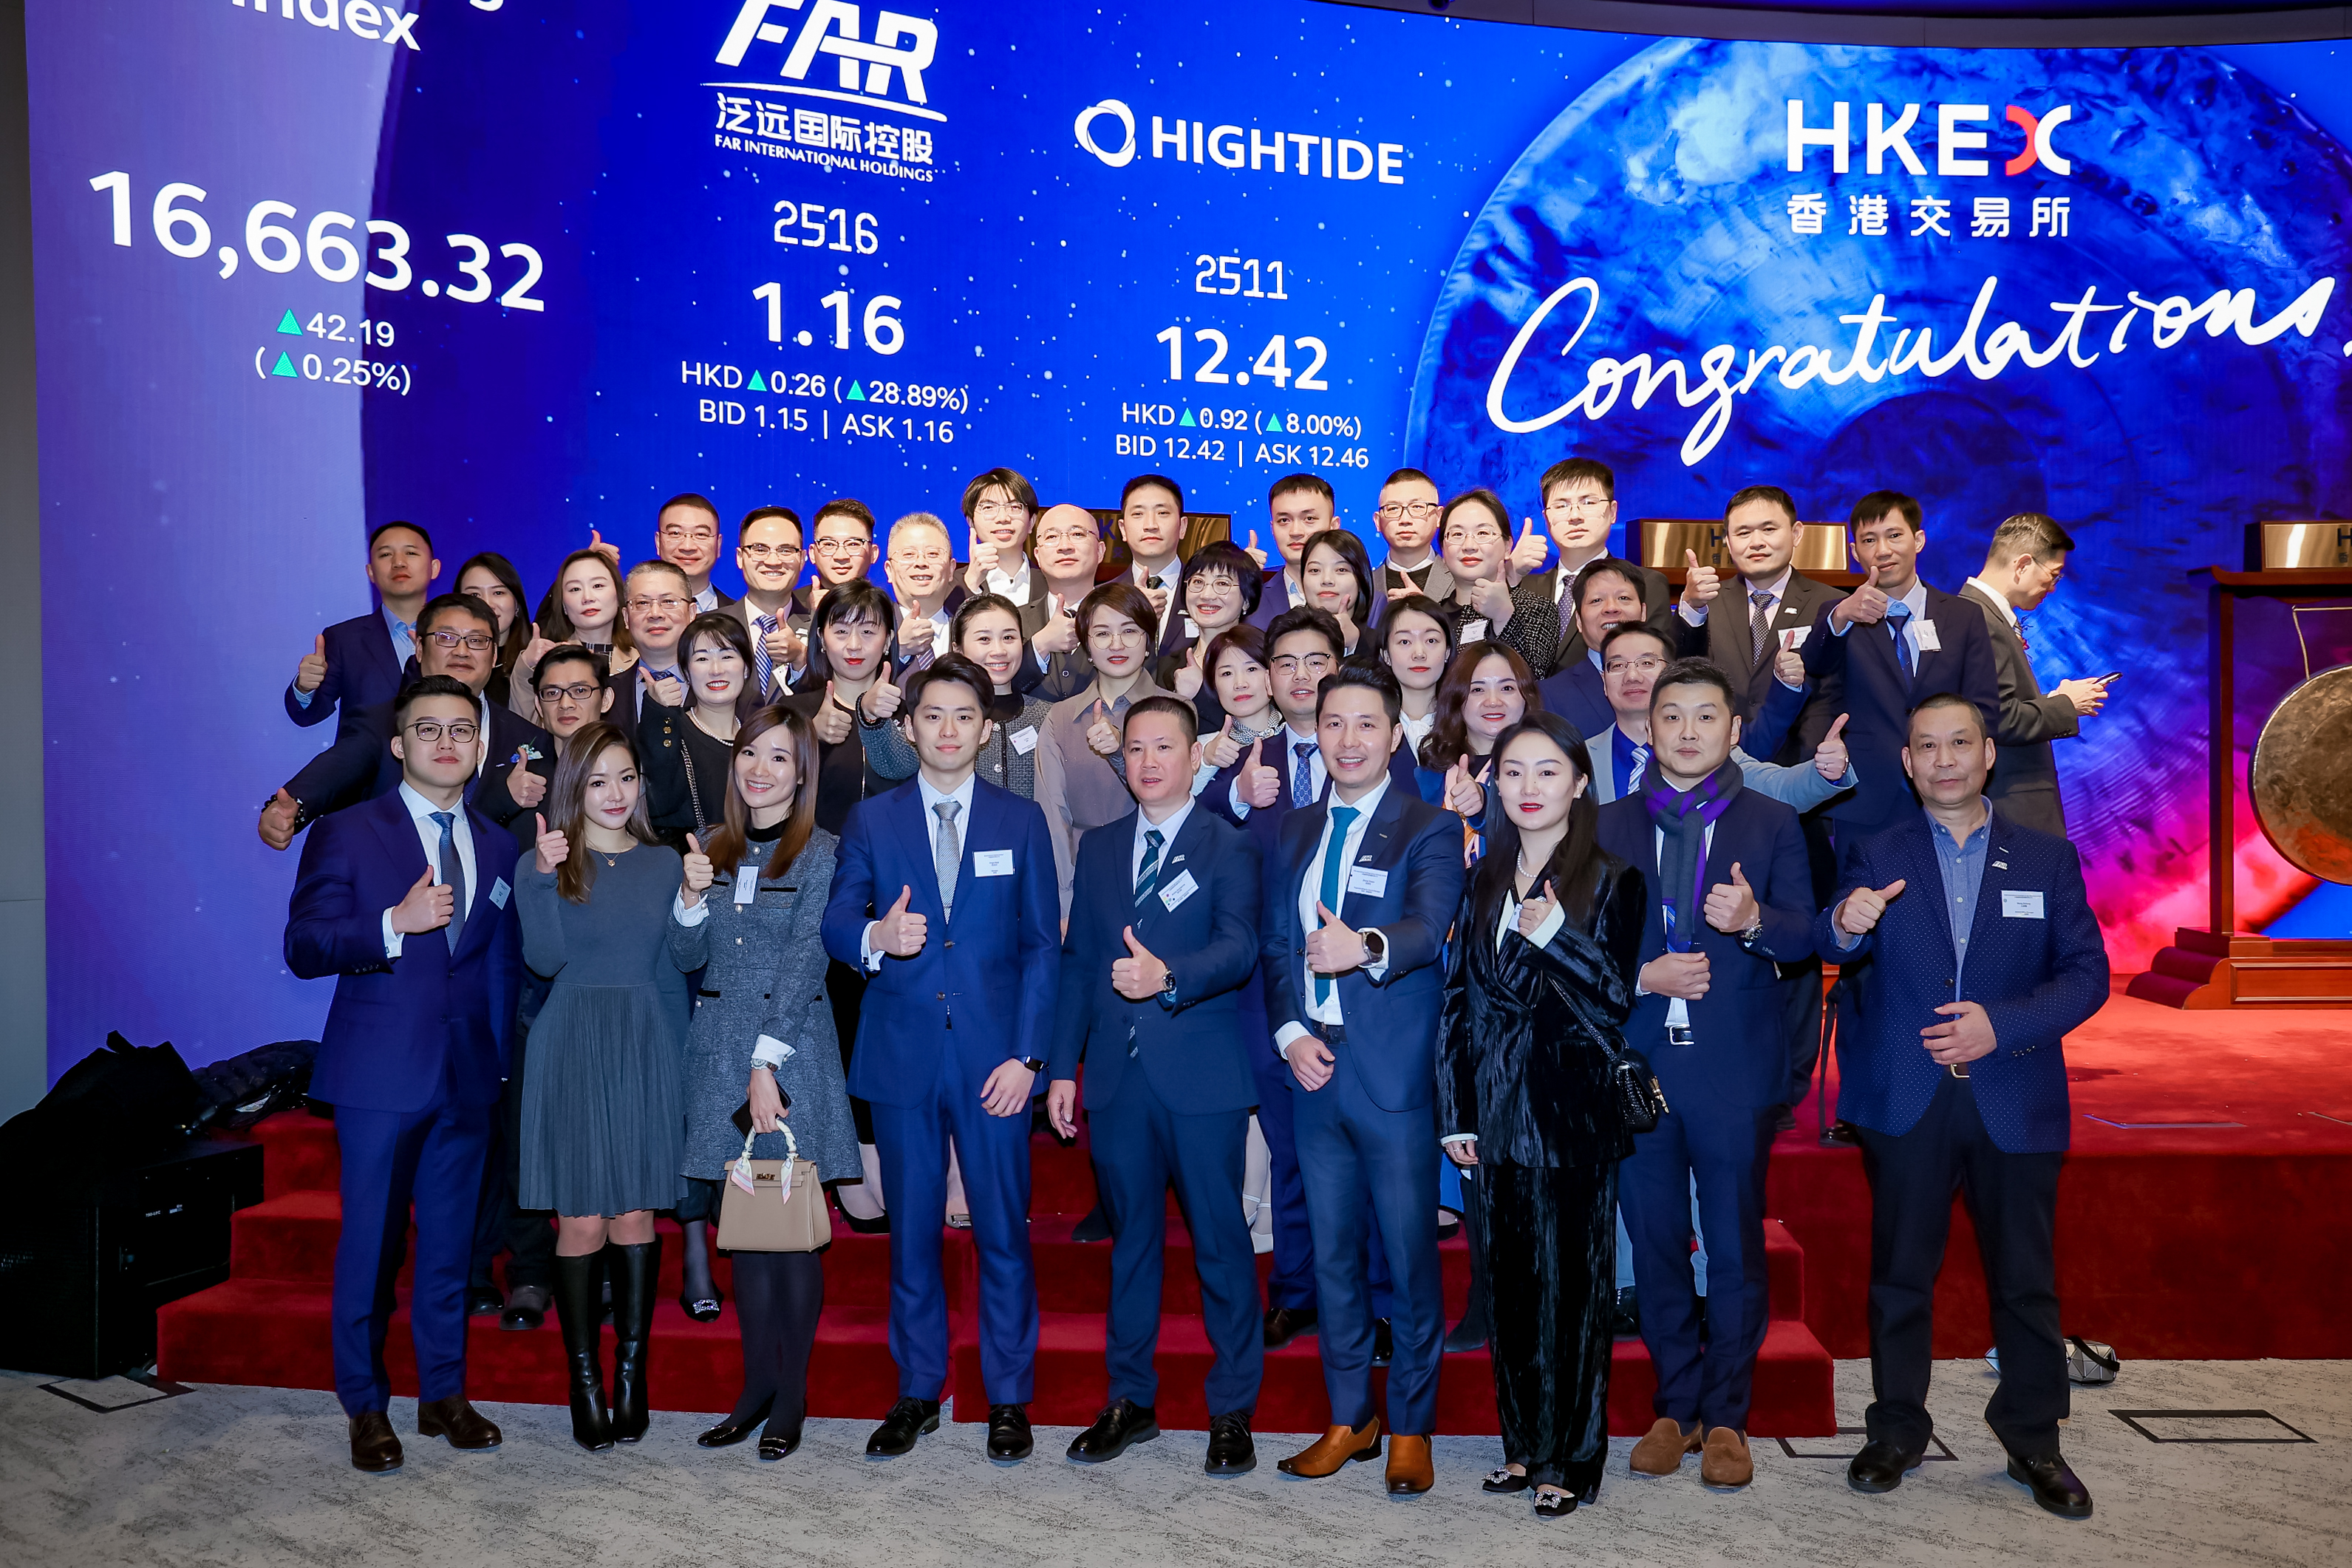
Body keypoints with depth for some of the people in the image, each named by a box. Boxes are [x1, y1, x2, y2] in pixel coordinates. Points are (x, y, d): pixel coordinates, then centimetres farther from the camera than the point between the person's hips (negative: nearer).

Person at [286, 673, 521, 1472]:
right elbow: (303, 948, -9)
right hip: (381, 1070, -4)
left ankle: (443, 1393, 25)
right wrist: (396, 924, -23)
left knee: (450, 1238, 12)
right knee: (370, 1240, 4)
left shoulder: (496, 846, 11)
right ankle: (365, 1406, 20)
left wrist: (501, 1059, 11)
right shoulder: (347, 833, -2)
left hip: (467, 1074, 4)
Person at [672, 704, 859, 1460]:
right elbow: (688, 959, 10)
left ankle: (792, 1397, 13)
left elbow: (802, 963, -11)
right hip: (718, 1054, 5)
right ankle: (756, 1386, 21)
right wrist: (692, 899, -9)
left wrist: (766, 1062, -17)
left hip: (790, 1051, -4)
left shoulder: (821, 853, -5)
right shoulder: (714, 850, 11)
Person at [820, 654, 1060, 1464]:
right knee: (910, 1233, 10)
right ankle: (917, 1393, 26)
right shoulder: (871, 821, 8)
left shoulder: (1021, 821, 5)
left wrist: (1027, 1055, -6)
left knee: (1004, 1234, 4)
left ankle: (1008, 1399, 19)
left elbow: (1042, 945, 2)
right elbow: (836, 923, 0)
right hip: (902, 1055, 1)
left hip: (994, 1056, -1)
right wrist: (876, 936, -24)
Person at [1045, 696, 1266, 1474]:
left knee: (1220, 1241, 3)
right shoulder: (1099, 847, 13)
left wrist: (1168, 974, -36)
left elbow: (1238, 948, -17)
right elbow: (1078, 961, 13)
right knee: (1131, 1238, 14)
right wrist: (1063, 1066, 9)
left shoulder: (1229, 847, -2)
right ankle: (1130, 1399, 28)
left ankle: (1233, 1410, 18)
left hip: (1203, 1077, -4)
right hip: (1118, 1075, 4)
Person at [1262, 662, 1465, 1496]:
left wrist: (1367, 947, -42)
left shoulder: (1430, 830, -4)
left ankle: (1412, 1427, 21)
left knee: (1410, 1254, 4)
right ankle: (1351, 1417, 29)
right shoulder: (1295, 832, 13)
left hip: (1396, 1075, -5)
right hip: (1315, 1069, 5)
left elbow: (1430, 925, -21)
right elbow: (1274, 944, 11)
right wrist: (1290, 1033, -4)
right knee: (1330, 1253, 14)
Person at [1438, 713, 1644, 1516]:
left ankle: (1571, 1460, 15)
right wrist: (1455, 1113, 5)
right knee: (1507, 1284, 11)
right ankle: (1523, 1442, 25)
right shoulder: (1483, 884, 11)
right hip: (1497, 1116, 5)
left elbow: (1620, 1002, -7)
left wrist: (1556, 937, -20)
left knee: (1570, 1290, 2)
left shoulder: (1612, 882, -3)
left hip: (1574, 1113, -4)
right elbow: (1458, 1002, 10)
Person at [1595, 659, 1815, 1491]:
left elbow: (1806, 936, -3)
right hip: (1637, 1062, 2)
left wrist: (1754, 919, -23)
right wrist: (1642, 976, -11)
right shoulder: (1609, 824, 8)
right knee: (1654, 1244, 10)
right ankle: (1676, 1407, 25)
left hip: (1734, 1066, -1)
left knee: (1736, 1247, 5)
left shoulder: (1773, 823, 5)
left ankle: (1726, 1418, 20)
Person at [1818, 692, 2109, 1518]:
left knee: (2026, 1279, 9)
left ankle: (2034, 1441, 26)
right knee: (1900, 1274, 8)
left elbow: (2086, 972, -1)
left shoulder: (2047, 857, 6)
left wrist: (2003, 1025, -16)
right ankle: (1897, 1430, 22)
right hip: (1905, 1102, 0)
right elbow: (1835, 950, -10)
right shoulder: (1874, 856, 3)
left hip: (2014, 1102, 1)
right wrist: (1844, 925, -35)